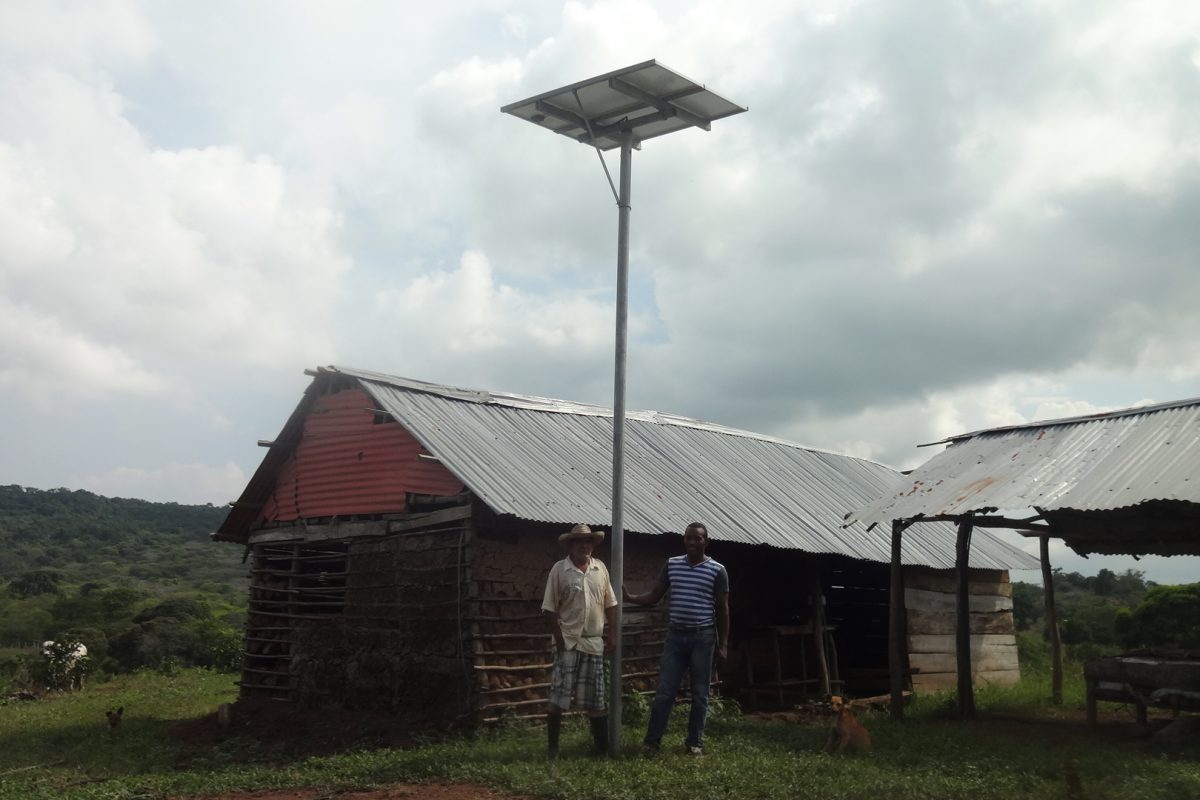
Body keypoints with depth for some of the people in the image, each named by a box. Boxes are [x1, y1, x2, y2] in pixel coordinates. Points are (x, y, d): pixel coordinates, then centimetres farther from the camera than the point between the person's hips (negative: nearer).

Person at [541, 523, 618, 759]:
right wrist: (559, 639, -9)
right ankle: (552, 747, 7)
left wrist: (613, 634, 5)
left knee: (596, 699, 9)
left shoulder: (600, 569, 7)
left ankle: (602, 746, 18)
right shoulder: (559, 570, -4)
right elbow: (549, 609, -5)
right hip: (568, 642, -3)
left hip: (594, 643, 3)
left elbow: (610, 604, 12)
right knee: (558, 698, -4)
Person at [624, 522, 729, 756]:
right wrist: (629, 598, -7)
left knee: (699, 694, 6)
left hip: (703, 637, -2)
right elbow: (654, 596, 9)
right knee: (664, 691, 1)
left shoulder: (717, 570, -3)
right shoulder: (671, 565, 5)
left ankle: (695, 742, 16)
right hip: (675, 635, 2)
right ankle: (652, 740, 7)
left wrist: (723, 644, -2)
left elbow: (722, 609, 1)